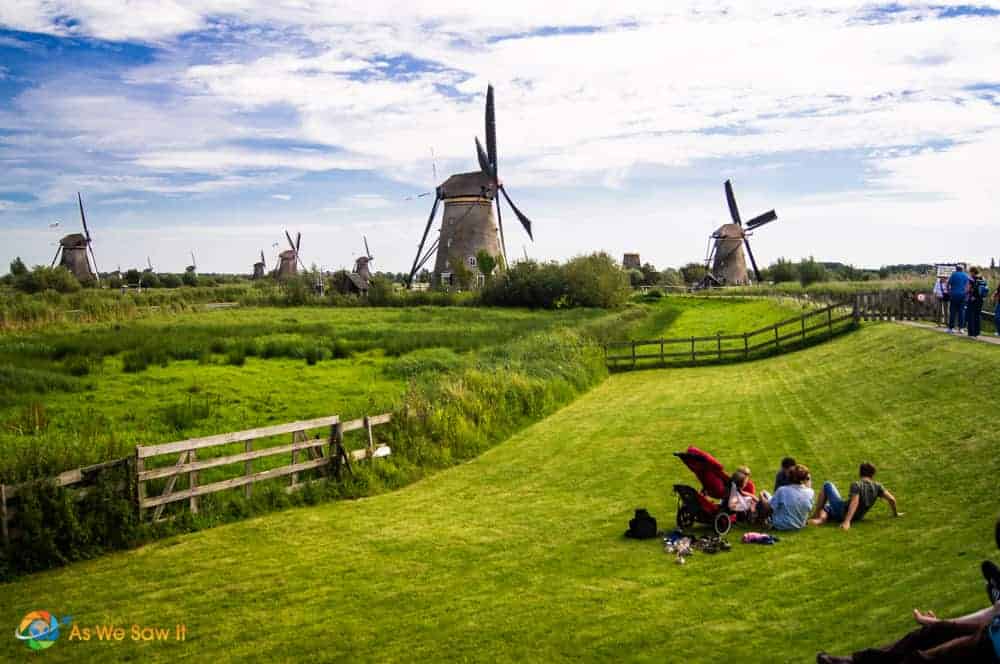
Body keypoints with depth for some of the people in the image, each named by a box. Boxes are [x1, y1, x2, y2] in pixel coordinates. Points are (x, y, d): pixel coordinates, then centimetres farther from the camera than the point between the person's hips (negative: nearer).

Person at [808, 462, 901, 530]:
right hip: (857, 517, 6)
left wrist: (847, 521, -37)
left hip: (842, 512, -6)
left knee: (827, 485, 11)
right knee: (826, 507, 30)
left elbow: (854, 503, -30)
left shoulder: (856, 485, -19)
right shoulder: (877, 487, -5)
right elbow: (891, 499, -9)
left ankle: (816, 516, 6)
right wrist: (895, 513, 10)